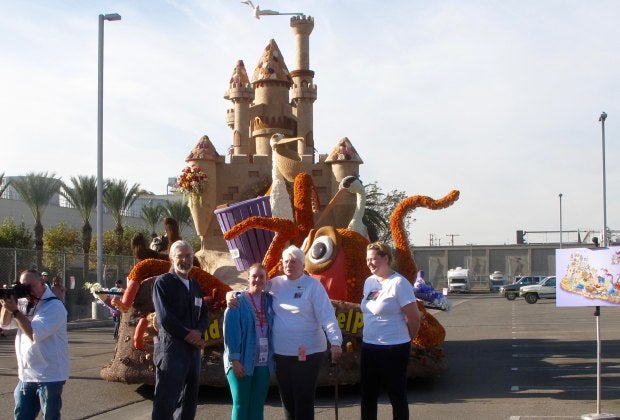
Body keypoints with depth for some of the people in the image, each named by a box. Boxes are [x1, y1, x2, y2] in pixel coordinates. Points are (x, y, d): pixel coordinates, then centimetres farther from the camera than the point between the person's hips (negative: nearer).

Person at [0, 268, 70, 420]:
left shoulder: (54, 306, -13)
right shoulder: (25, 303, 10)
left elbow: (35, 334, -21)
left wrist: (15, 311, -21)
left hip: (49, 377, -7)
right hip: (26, 375, 7)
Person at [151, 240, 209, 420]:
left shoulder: (195, 286, 16)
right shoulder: (162, 282, -5)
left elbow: (204, 315, 14)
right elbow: (164, 318, -14)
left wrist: (198, 332, -7)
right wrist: (188, 336, -11)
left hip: (193, 350, 7)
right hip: (171, 349, -7)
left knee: (189, 402, 13)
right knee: (165, 402, -5)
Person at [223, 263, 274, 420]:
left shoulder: (269, 301, 9)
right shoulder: (238, 301, -4)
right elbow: (231, 332, -9)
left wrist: (273, 357, 1)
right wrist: (235, 360, -15)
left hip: (264, 363, 4)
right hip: (242, 362, -4)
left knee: (258, 406, 7)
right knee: (241, 405, 0)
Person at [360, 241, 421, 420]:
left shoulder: (399, 283, -14)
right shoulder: (369, 282, 8)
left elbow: (414, 318, -13)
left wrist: (405, 340, 0)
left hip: (393, 349, -7)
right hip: (369, 347, 7)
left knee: (397, 396, 4)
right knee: (368, 395, 14)